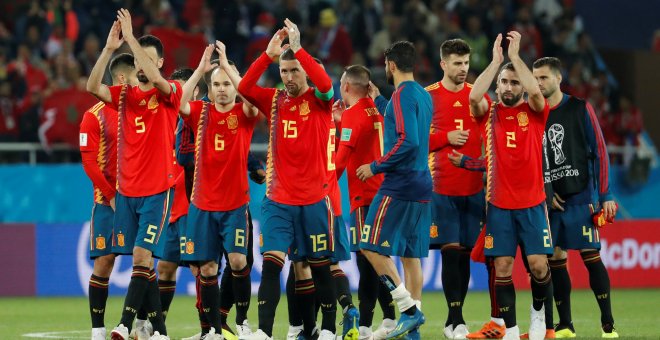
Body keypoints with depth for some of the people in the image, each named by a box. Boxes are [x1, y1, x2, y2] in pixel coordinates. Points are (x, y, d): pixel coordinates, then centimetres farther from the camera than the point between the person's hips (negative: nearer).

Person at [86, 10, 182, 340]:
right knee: (142, 260, 7)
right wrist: (110, 47, -15)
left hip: (157, 190, -5)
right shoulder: (125, 95, 9)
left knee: (142, 256, -13)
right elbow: (92, 86, -7)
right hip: (126, 189, 5)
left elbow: (156, 79, -24)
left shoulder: (170, 92, -2)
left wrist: (131, 38, -23)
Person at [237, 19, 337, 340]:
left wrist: (297, 48, -25)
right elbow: (243, 88, -7)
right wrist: (268, 54, -14)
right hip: (278, 200, 2)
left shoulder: (319, 100, -1)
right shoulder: (274, 100, 7)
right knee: (271, 262, -10)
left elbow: (325, 84, -24)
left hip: (314, 199, -2)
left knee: (319, 266, 6)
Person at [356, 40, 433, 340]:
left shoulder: (403, 95, -13)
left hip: (400, 184, -9)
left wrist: (376, 167, -13)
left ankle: (409, 309, -12)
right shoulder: (424, 96, 14)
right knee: (410, 254, 9)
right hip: (421, 184, 9)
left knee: (372, 247, -5)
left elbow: (408, 141, -23)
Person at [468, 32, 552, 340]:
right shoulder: (489, 114, 5)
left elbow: (535, 91, -19)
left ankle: (538, 310, 20)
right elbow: (474, 96, -16)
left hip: (532, 203, -1)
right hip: (499, 204, 1)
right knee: (502, 267, -2)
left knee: (538, 264, -8)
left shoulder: (534, 112, 3)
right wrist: (496, 60, -13)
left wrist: (515, 55, -13)